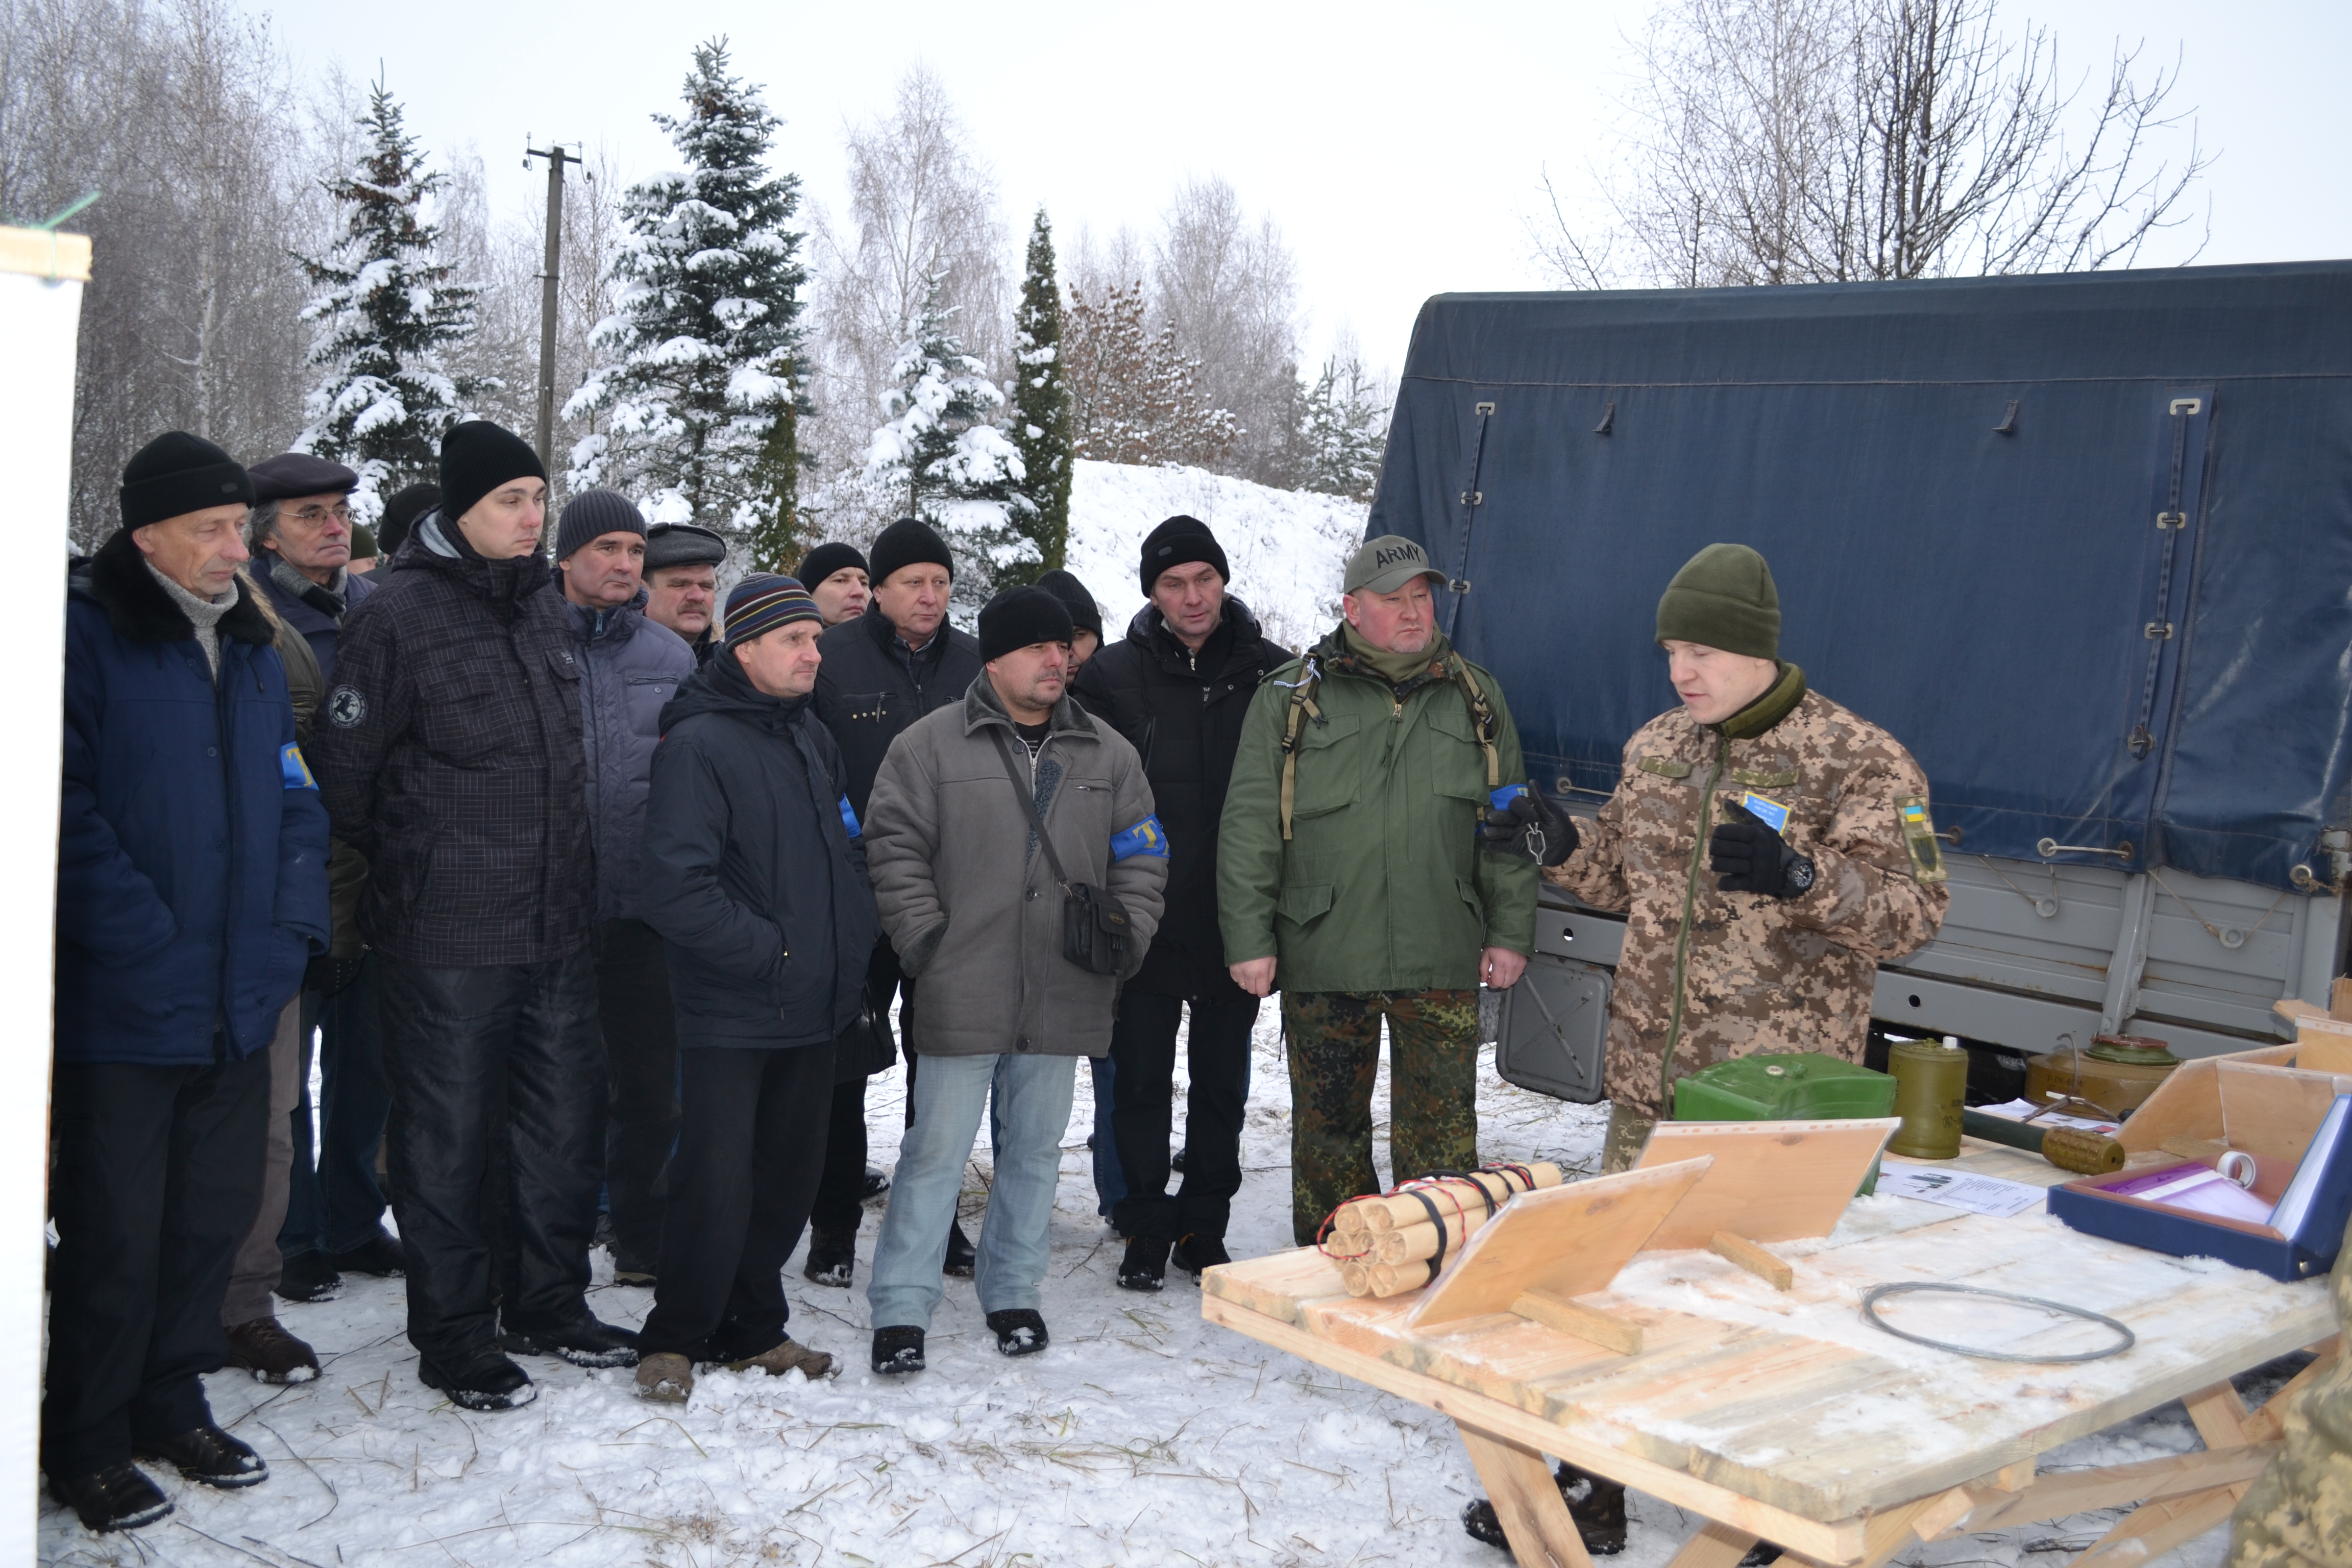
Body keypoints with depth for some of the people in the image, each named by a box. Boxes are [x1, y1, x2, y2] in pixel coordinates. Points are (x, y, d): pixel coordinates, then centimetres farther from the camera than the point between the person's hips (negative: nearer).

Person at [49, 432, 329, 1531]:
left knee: (214, 1217, 15)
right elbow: (65, 810, -16)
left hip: (239, 1002, 6)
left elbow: (297, 797, 14)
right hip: (122, 1013, -6)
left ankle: (171, 1403, 32)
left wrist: (292, 926, 2)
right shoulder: (84, 633, -10)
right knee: (115, 1236, 5)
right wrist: (146, 945, -19)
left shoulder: (251, 645, 12)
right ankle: (85, 1442, 22)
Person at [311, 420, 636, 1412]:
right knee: (449, 1137, 4)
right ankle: (453, 1339, 18)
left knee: (568, 1119, 14)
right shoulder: (399, 617, -10)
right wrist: (411, 864, 3)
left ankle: (549, 1306, 30)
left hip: (558, 922, 7)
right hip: (448, 935, -6)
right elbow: (344, 773, -8)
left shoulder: (545, 605, 11)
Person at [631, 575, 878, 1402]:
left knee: (787, 1178, 13)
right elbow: (677, 890, -20)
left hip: (814, 1008, 7)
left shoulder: (814, 739, 13)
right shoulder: (697, 744, -12)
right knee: (717, 1185, -6)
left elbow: (850, 851, 23)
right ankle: (674, 1340, 12)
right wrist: (771, 953, -16)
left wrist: (853, 939, 7)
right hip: (732, 1014, -7)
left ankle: (751, 1331, 27)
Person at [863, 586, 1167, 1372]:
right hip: (962, 996, -4)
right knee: (937, 1149, -1)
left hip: (1065, 998, 4)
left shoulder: (1107, 754, 10)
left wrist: (1127, 937, 2)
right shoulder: (930, 745, -1)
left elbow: (1141, 858, 15)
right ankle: (900, 1308, 8)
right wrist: (925, 939, -9)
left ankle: (1012, 1293, 28)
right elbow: (894, 848, -2)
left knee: (1035, 1148, 13)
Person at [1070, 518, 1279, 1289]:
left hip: (1236, 922, 1)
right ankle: (1146, 1227, 20)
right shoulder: (1114, 674, -2)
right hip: (1146, 919, -1)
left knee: (1222, 1082, 12)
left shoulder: (1270, 672, 0)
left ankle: (1203, 1226, 26)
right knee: (1141, 1082, 6)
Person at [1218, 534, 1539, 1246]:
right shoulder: (1290, 697, 1)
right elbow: (1249, 828, -1)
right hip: (1323, 960, -1)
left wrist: (1510, 932, 5)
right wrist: (1249, 941, -6)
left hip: (1443, 961, 1)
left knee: (1443, 1132, 5)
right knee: (1329, 1127, 10)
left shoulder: (1476, 697, 9)